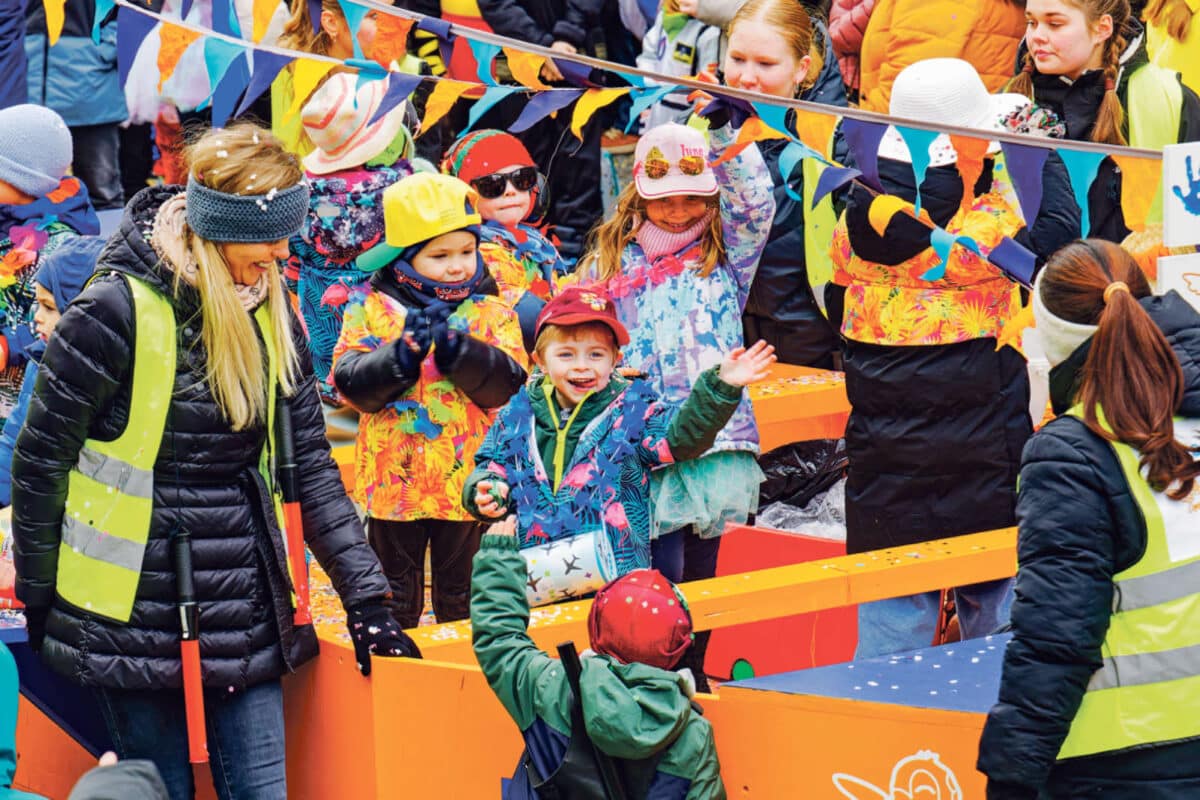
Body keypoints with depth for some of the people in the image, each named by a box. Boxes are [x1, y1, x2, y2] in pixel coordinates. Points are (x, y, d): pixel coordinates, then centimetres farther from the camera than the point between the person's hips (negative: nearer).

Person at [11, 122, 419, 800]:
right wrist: (38, 599, 0)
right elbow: (41, 460, -7)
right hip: (138, 610, -5)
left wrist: (367, 598, 0)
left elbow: (310, 465, 6)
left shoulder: (271, 312, 4)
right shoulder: (118, 311, -14)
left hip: (247, 610, 5)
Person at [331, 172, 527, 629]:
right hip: (393, 479, 0)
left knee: (461, 595, 13)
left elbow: (505, 385, -12)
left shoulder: (490, 311, 0)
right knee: (396, 596, 13)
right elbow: (351, 383, -10)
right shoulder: (373, 307, -3)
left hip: (465, 482, 0)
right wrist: (402, 354, -26)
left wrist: (458, 348, -26)